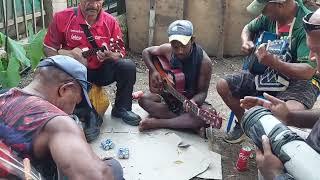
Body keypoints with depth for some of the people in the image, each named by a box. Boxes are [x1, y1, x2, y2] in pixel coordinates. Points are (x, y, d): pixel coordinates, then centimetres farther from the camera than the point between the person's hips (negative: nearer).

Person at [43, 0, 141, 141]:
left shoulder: (110, 22, -6)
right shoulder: (62, 18, -9)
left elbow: (121, 52, -2)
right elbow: (48, 49, -1)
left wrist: (110, 56, -24)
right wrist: (69, 54, -19)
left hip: (102, 71, 2)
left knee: (128, 66, -21)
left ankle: (121, 109, 1)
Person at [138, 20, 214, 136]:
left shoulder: (204, 61, -22)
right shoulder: (168, 50, -13)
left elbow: (202, 92, -17)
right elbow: (146, 52, 4)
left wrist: (193, 101, -39)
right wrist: (153, 71, -12)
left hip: (192, 99, -2)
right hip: (169, 96, 3)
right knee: (143, 99, -22)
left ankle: (158, 123, -26)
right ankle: (186, 123, -24)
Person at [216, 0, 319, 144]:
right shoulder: (270, 16, -4)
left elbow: (308, 71, -31)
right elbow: (248, 29, 17)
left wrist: (273, 63, -45)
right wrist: (246, 42, -8)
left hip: (299, 79, -6)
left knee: (292, 111, -39)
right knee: (223, 86, -3)